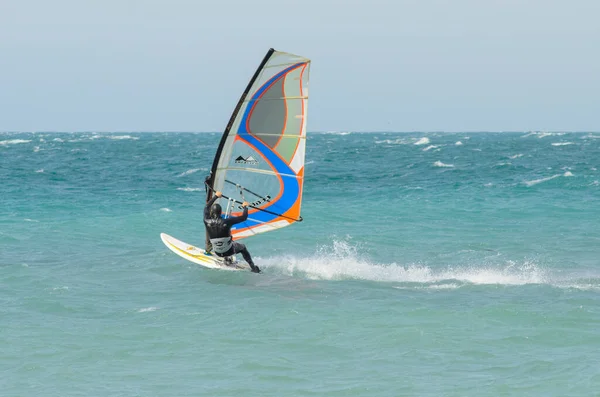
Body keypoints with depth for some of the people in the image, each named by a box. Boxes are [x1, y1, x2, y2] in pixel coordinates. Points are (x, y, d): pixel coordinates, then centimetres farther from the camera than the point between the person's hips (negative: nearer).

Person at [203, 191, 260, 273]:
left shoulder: (207, 222, -16)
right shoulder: (226, 222, -26)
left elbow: (206, 207, 4)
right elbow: (244, 217, -16)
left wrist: (215, 196, 15)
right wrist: (245, 207, 3)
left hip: (217, 253, 3)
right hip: (229, 251, -3)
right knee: (242, 247, 30)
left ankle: (226, 259, 46)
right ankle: (253, 267, 27)